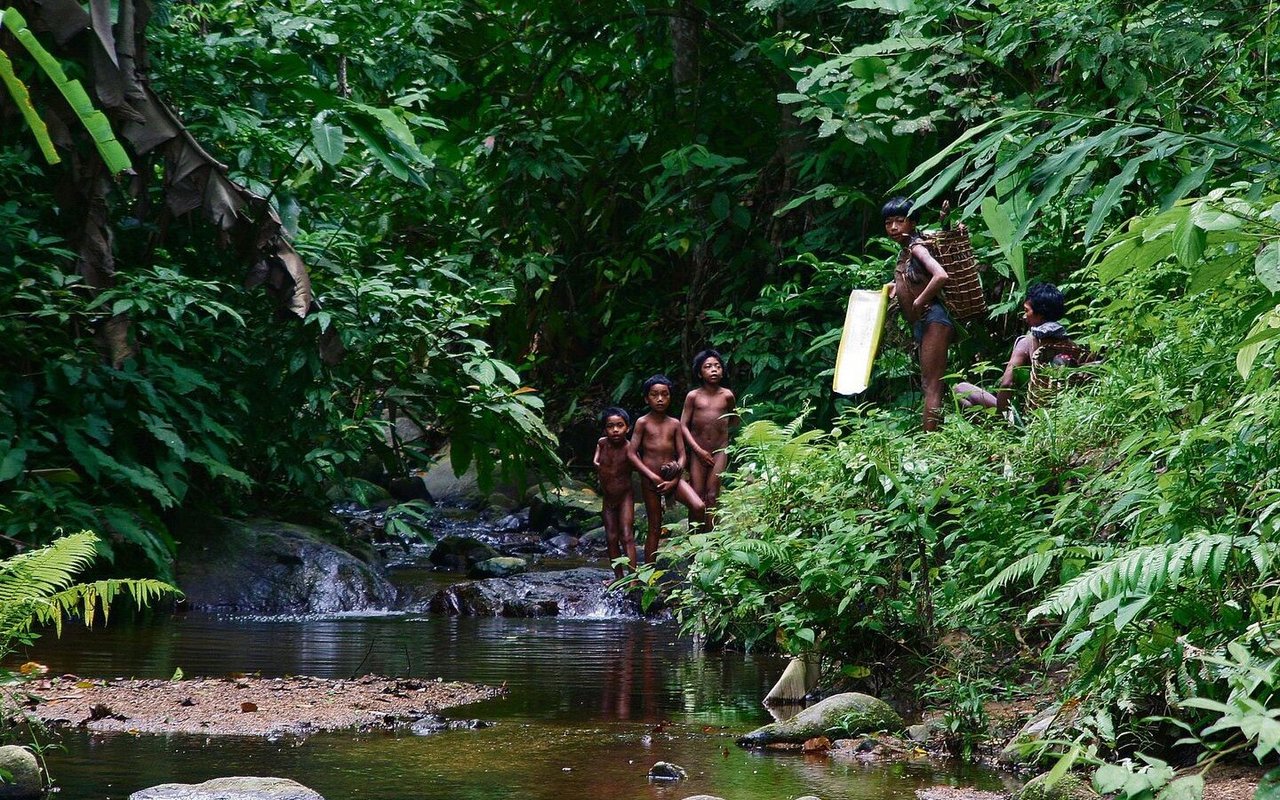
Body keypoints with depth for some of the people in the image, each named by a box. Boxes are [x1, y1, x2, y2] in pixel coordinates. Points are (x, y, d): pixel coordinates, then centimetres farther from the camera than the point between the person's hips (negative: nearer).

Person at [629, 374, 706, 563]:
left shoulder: (674, 424, 7)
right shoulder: (643, 423, -1)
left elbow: (682, 455, 5)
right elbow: (631, 454, -6)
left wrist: (674, 481, -9)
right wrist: (652, 477, -12)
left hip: (672, 477, 2)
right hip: (650, 480, -2)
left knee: (699, 507, -20)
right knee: (654, 528, 1)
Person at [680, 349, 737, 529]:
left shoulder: (727, 396, 0)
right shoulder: (693, 396, -3)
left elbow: (732, 420, 19)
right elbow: (683, 425, -4)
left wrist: (720, 424, 1)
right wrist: (699, 450, -10)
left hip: (719, 451, 1)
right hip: (698, 451, -1)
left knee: (712, 496, -1)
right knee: (696, 497, -2)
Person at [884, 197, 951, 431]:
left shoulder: (916, 247, -12)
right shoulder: (905, 252, 15)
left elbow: (941, 276, -29)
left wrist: (918, 302, -20)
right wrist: (896, 287, 10)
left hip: (933, 319, -10)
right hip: (921, 324, 10)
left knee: (931, 386, -11)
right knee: (930, 385, 11)